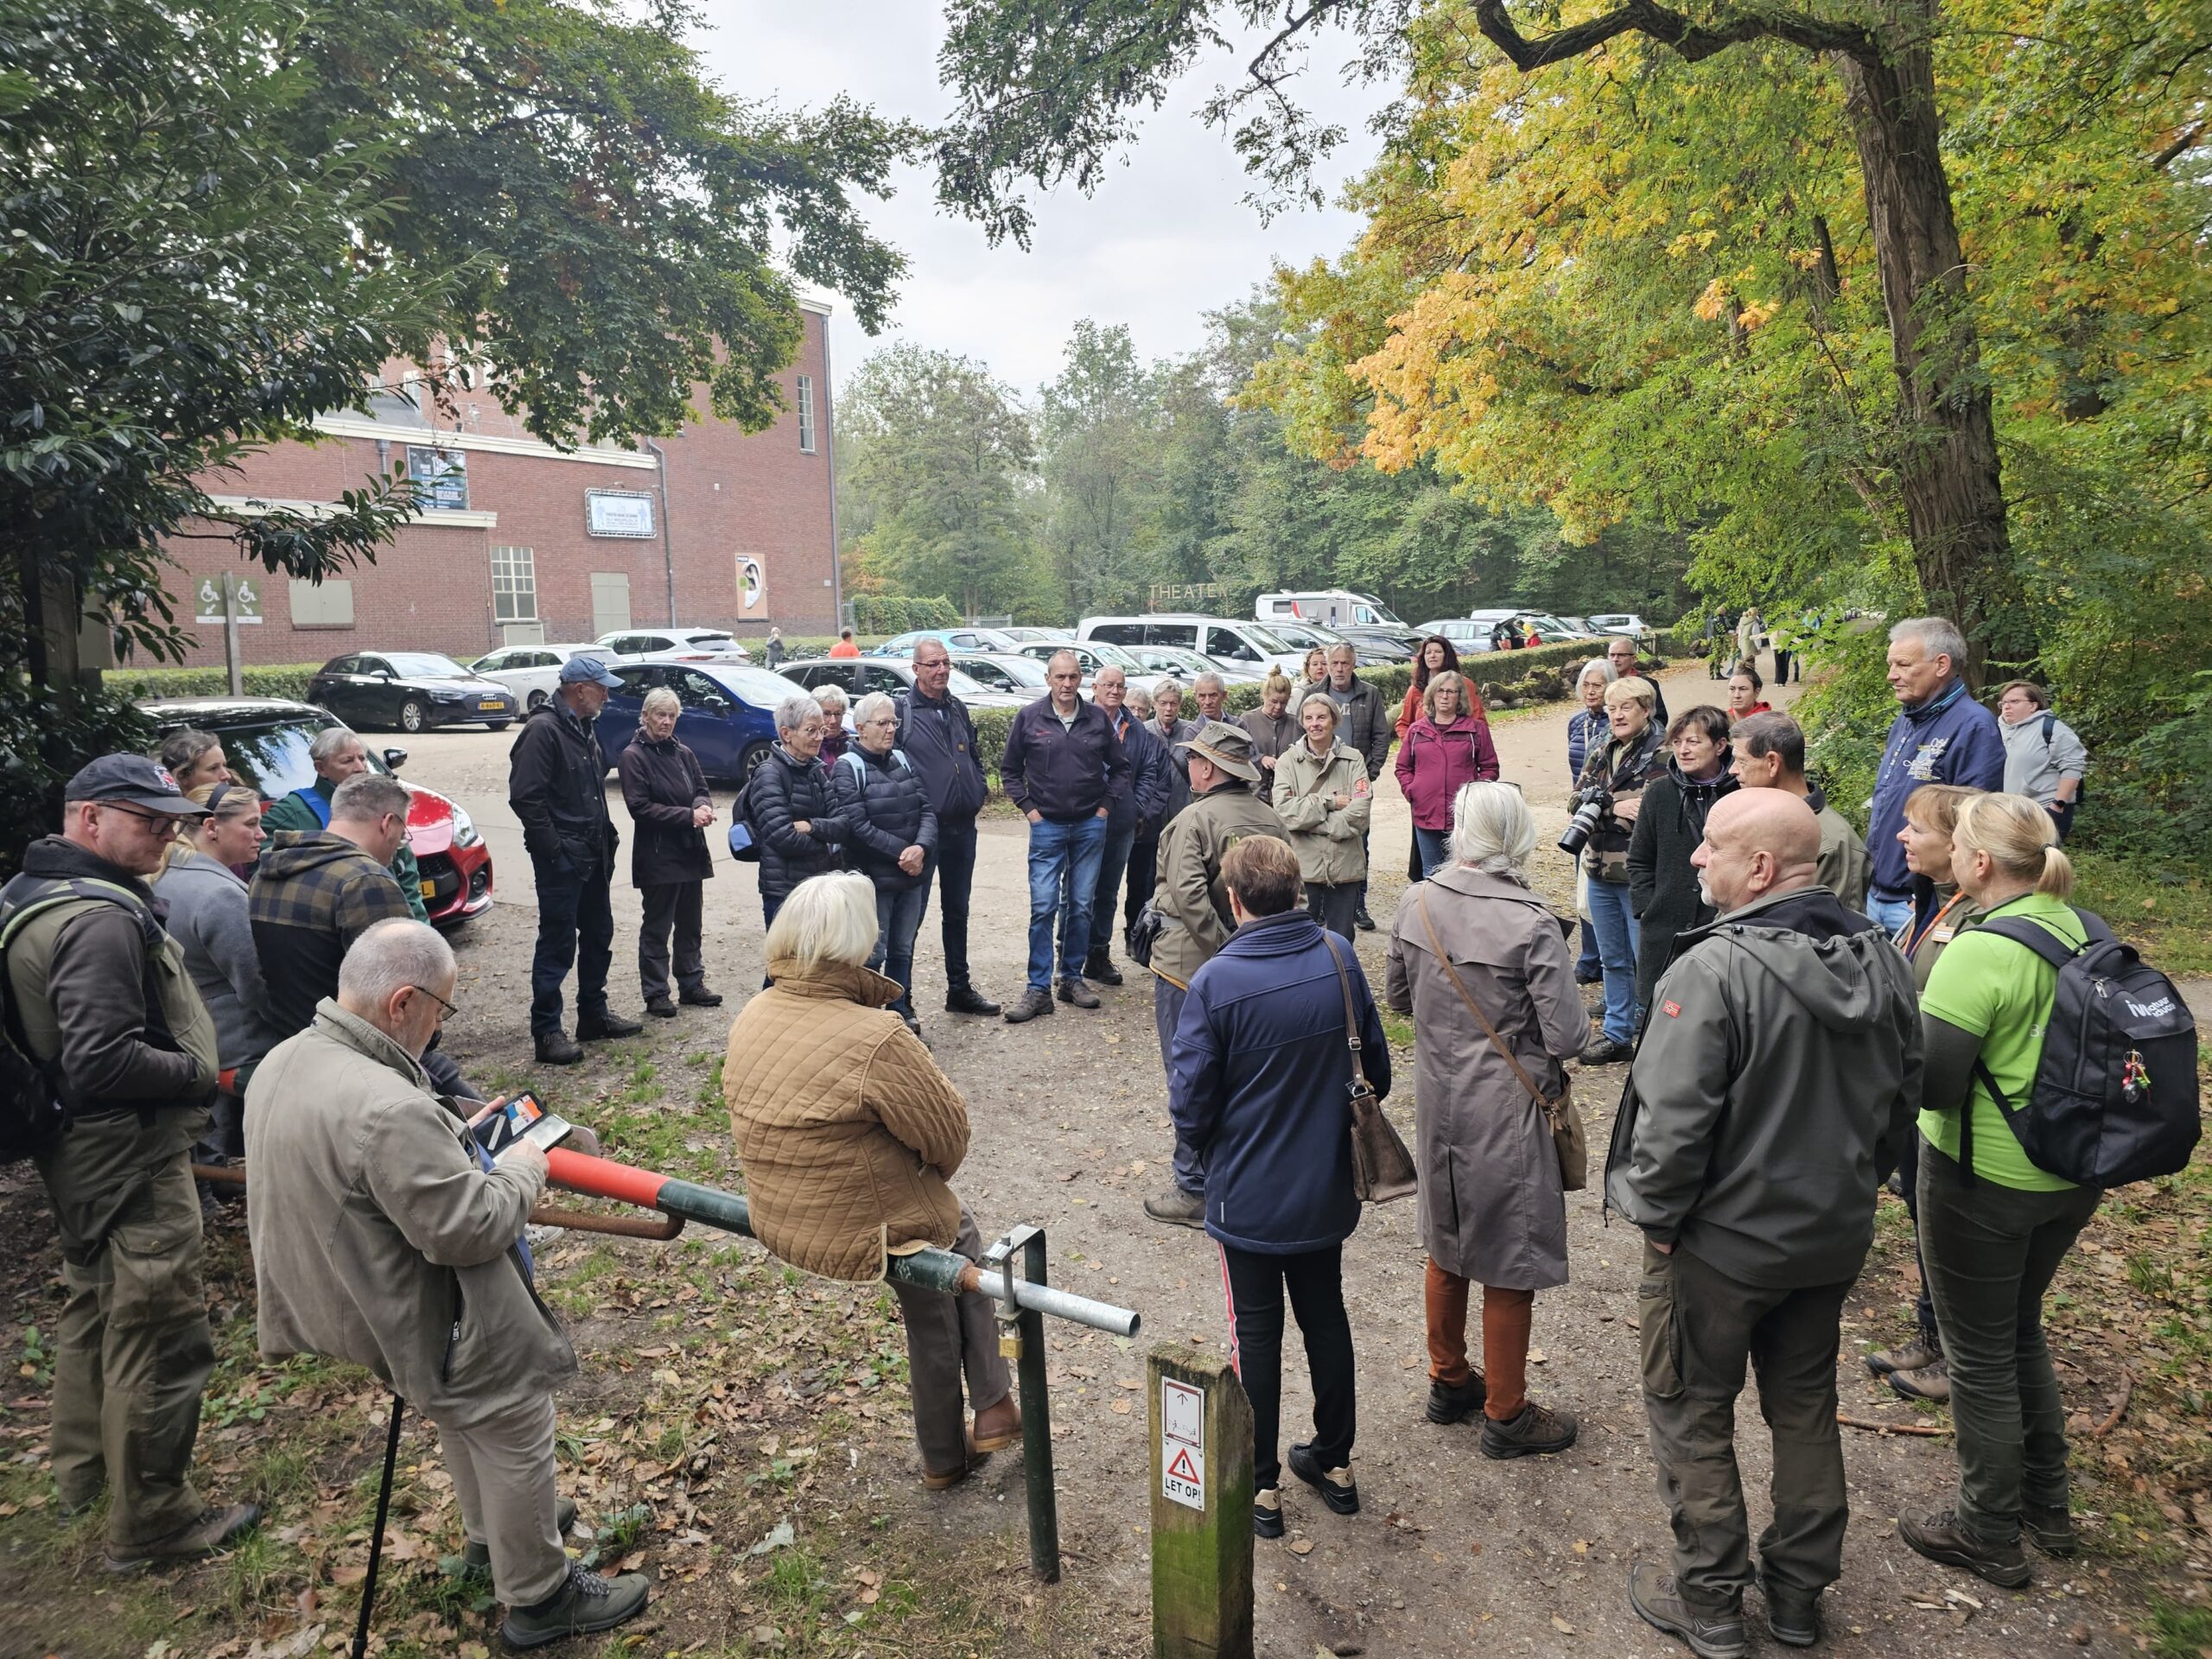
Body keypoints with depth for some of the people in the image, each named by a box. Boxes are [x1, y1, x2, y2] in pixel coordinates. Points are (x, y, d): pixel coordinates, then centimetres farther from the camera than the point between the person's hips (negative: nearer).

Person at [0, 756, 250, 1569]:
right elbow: (105, 1063, -30)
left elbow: (68, 1037, 14)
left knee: (93, 1304, 26)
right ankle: (151, 1522, 15)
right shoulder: (100, 919, -25)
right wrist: (199, 1072, -15)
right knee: (157, 1334, 2)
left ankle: (83, 1468, 45)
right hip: (131, 1158, -11)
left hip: (77, 1151, 11)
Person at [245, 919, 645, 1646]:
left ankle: (491, 1533, 52)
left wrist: (454, 1141, 4)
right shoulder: (388, 1109, -36)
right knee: (515, 1442, 12)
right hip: (438, 1325, -10)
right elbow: (469, 1230, -30)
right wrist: (521, 1170, -13)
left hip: (360, 1304, 10)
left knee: (463, 1420, 31)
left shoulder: (282, 1064, -6)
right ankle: (538, 1596, 29)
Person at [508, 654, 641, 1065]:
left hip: (593, 856, 10)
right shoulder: (543, 730, -15)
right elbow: (526, 797, -20)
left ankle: (594, 1015, 29)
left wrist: (605, 835, 15)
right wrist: (554, 849, -20)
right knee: (558, 944, -4)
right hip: (561, 860, -9)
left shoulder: (582, 729, 15)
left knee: (598, 936, 16)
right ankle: (546, 1031, 4)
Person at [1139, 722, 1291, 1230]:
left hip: (1191, 967, -7)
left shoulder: (1195, 819, -17)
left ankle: (1195, 1191, 10)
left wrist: (1223, 947, -20)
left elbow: (1189, 896, -27)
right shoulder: (1270, 819, 6)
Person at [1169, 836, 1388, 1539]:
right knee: (1326, 1317, 22)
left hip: (1249, 1197, -4)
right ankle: (1336, 1463, 38)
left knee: (1256, 1334, 13)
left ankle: (1260, 1486, 27)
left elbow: (1191, 1109, -18)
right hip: (1327, 1189, 4)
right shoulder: (1340, 959, -10)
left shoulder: (1217, 983, -24)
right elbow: (1376, 1067, 1)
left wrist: (1207, 1145, 4)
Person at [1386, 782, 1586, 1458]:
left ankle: (1449, 1382, 40)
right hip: (1504, 1109, -5)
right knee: (1509, 1263, 11)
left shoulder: (1418, 903, -5)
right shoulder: (1531, 924, -22)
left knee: (1446, 1247, 22)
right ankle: (1506, 1415, 27)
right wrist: (1522, 1022, 1)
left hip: (1436, 1101, 6)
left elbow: (1397, 997, 7)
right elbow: (1566, 1035, -20)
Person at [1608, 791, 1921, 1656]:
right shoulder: (1879, 958, -4)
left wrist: (1655, 1215, -11)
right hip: (1835, 1237, 7)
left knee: (1691, 1415, 13)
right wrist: (1850, 1185, 18)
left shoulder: (1713, 970, -28)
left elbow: (1673, 1121, -28)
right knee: (1806, 1406, 23)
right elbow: (1901, 1098, 7)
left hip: (1721, 1242, -7)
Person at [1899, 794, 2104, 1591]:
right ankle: (2048, 1507, 41)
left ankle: (1989, 1534, 27)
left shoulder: (1980, 950, -24)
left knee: (1979, 1354, 10)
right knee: (2021, 1329, 26)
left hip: (1986, 1180, -8)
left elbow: (1930, 1082, -23)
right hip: (2075, 1175, 8)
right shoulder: (2079, 930, -1)